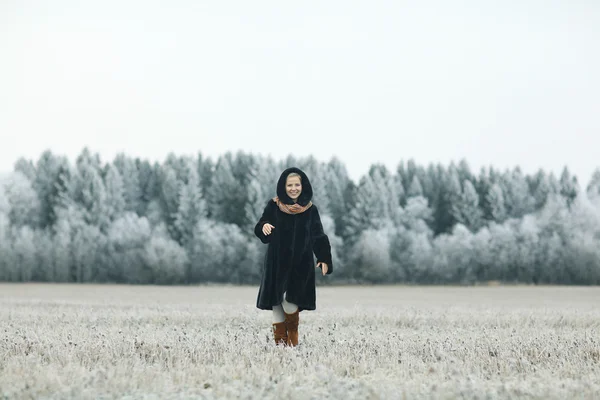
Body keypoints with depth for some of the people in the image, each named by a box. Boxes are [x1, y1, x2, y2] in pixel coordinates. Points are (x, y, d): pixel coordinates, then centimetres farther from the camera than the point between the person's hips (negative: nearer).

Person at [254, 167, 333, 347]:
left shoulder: (310, 210, 2)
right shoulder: (273, 206, 2)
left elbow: (318, 236, 4)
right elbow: (260, 231, 3)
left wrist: (324, 259, -5)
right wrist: (264, 226, -20)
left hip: (300, 263, -1)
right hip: (277, 262, 1)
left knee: (290, 300, -14)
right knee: (276, 301, -2)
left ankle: (293, 333, 9)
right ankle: (280, 339, 5)